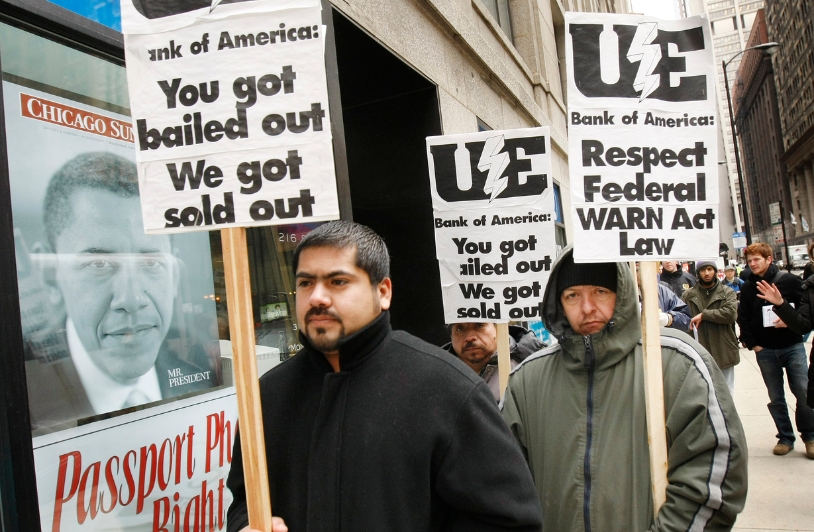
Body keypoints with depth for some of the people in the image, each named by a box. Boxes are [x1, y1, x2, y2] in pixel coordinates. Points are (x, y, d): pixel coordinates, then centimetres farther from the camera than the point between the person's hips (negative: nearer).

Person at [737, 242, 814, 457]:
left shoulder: (789, 280, -4)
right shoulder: (747, 288, 4)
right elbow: (743, 319, 7)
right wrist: (753, 345, 0)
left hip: (792, 346, -2)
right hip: (765, 350, 2)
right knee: (776, 398, 7)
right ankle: (785, 437, 19)